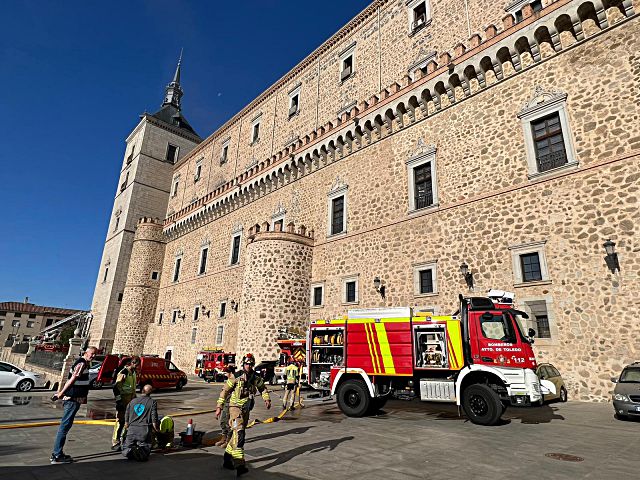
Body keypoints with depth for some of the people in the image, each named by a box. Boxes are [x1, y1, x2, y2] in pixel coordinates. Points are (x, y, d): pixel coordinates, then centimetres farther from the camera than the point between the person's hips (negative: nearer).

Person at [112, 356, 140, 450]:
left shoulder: (134, 372, 12)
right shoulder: (123, 372, -15)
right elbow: (116, 387, -18)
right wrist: (118, 400, -20)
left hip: (131, 400, 8)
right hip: (123, 400, -8)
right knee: (120, 420, -5)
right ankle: (115, 443, 3)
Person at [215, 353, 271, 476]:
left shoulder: (256, 377, 2)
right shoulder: (236, 376, -11)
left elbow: (262, 388, 18)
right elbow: (225, 391, -6)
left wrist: (267, 399, 3)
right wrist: (219, 407, -9)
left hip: (246, 409, 6)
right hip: (236, 407, -6)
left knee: (237, 433, 14)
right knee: (239, 433, -16)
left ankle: (227, 459, 31)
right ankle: (240, 465, -19)